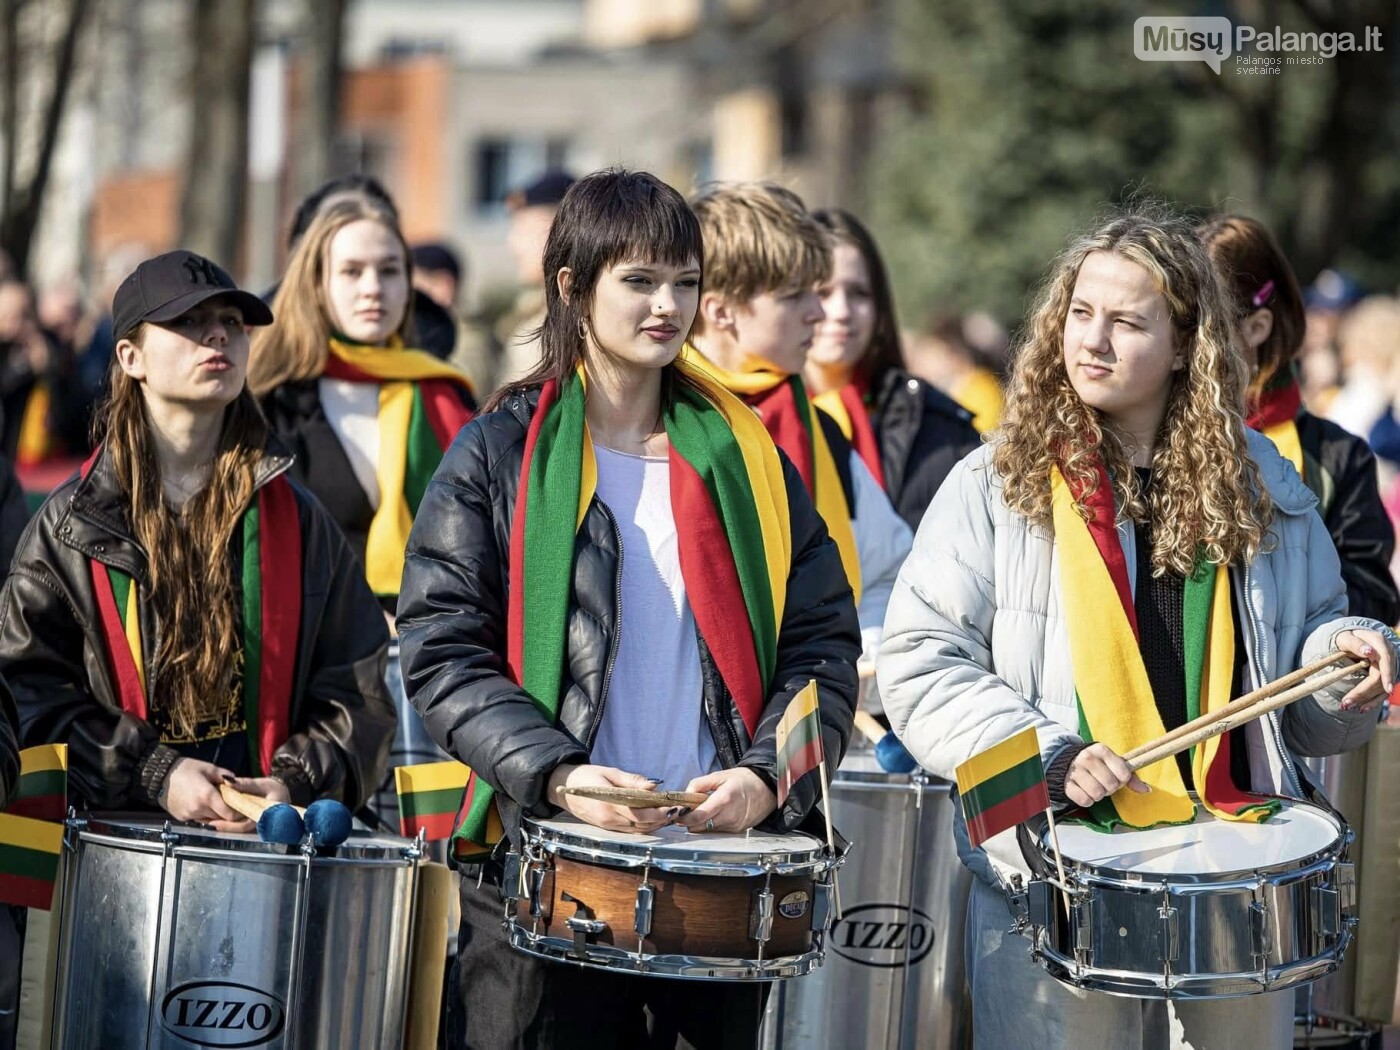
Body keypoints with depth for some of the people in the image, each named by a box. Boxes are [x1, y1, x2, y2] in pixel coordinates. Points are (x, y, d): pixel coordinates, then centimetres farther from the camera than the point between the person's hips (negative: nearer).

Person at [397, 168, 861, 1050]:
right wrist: (556, 775, -18)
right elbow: (442, 649, -4)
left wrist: (767, 775, -9)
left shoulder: (745, 459, 12)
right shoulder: (501, 456, 3)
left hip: (724, 857, 3)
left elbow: (822, 642, 9)